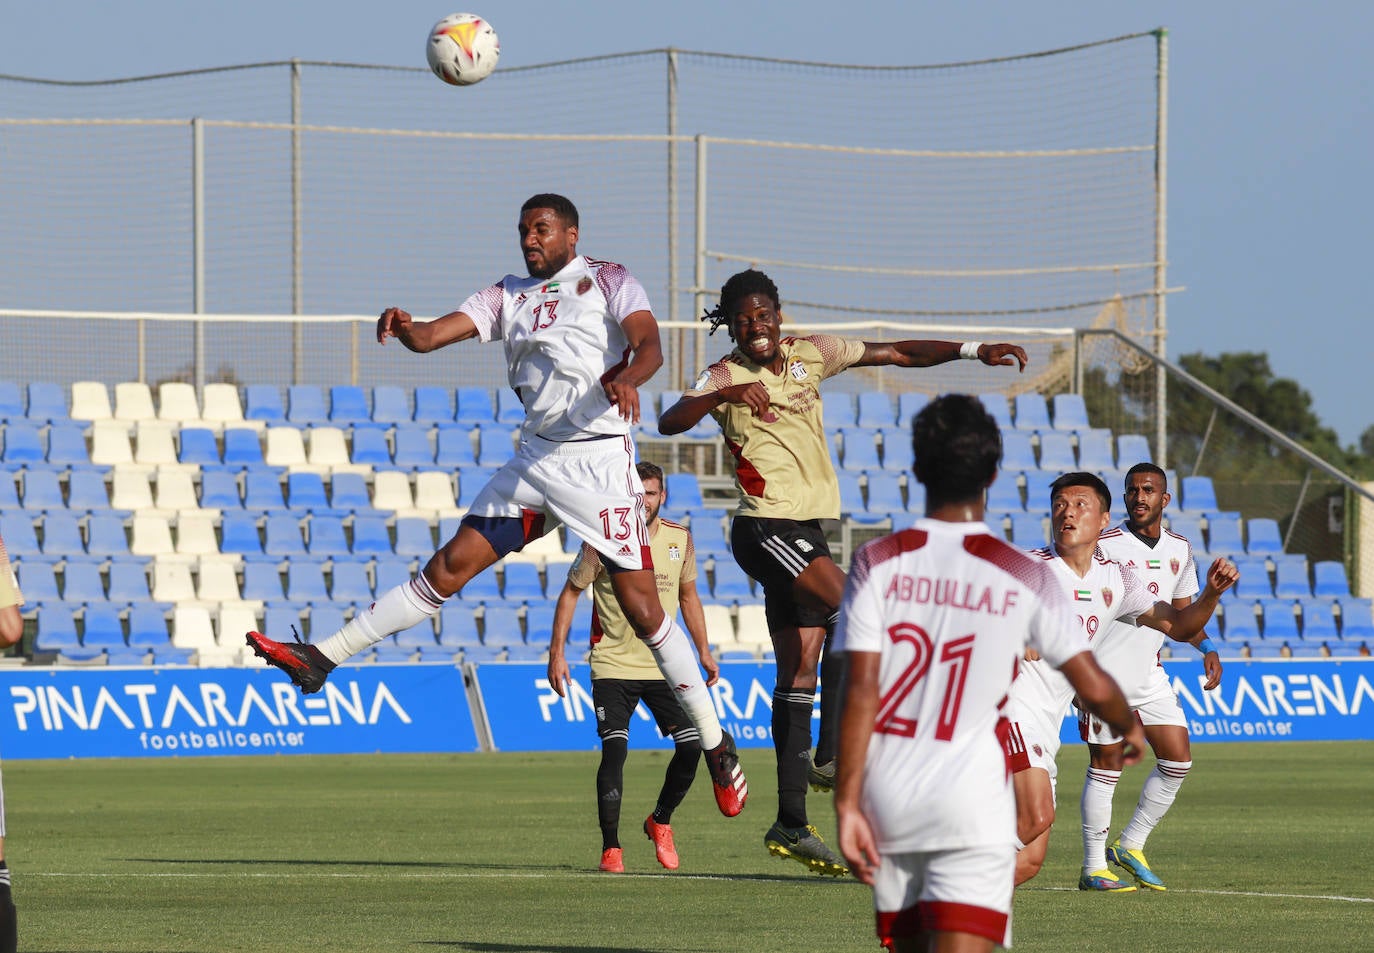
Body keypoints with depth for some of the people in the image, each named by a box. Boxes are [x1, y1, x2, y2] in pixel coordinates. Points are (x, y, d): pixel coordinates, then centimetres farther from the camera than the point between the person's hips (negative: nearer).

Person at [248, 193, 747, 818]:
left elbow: (649, 345, -13)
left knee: (641, 608, -9)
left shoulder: (607, 280, 3)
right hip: (535, 457, 5)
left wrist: (627, 376, -36)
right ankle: (323, 659, -1)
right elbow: (433, 336, 7)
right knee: (450, 566, 0)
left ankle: (717, 747, -1)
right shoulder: (508, 297, 17)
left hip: (599, 459, -5)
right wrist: (404, 327, -18)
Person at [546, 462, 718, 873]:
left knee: (692, 746, -5)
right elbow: (571, 592, 1)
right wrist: (557, 651, -5)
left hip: (666, 665, 3)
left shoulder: (680, 538, 3)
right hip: (613, 665, -3)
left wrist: (703, 651, 12)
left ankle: (660, 822, 20)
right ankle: (611, 847, -7)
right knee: (615, 749, -15)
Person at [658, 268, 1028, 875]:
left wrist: (972, 351, 9)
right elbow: (669, 423, -23)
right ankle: (832, 755, -15)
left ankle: (791, 824, 6)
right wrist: (726, 393, -38)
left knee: (800, 669, 5)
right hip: (766, 524, -7)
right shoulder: (726, 376, -7)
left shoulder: (809, 354, 10)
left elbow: (894, 353, 16)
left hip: (809, 528, 7)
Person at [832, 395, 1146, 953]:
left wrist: (847, 804, -7)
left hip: (888, 802, 2)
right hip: (974, 804, -2)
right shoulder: (1025, 577, -4)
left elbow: (859, 692, -9)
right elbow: (1093, 687, 1)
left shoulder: (877, 564, -3)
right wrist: (1130, 729, 24)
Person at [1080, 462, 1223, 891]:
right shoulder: (1104, 546, -11)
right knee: (1106, 767, -4)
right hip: (1104, 674, -6)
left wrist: (1207, 647, 4)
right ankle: (1094, 866, 5)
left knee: (1177, 760, 1)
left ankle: (1131, 847, 16)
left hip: (1150, 675, 6)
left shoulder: (1179, 549, 8)